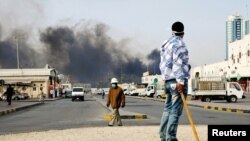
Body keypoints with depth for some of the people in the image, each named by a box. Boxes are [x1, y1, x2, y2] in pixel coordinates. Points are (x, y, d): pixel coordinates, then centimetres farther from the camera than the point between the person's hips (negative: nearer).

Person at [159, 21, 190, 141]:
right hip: (177, 81, -9)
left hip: (168, 81, 9)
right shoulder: (179, 43, -9)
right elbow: (178, 63, -19)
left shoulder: (166, 44, 19)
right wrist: (180, 81, -21)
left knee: (167, 109, 14)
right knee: (175, 111, -9)